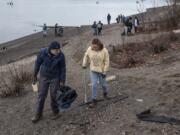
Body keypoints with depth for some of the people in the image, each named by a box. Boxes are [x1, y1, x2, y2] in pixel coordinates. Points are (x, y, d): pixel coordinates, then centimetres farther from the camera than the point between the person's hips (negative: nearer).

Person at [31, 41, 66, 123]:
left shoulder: (61, 55, -21)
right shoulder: (43, 52, -21)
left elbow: (62, 69, -10)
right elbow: (38, 63, -6)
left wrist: (62, 81, -8)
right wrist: (35, 75, 3)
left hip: (55, 78, -1)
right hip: (43, 77, 1)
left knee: (54, 95, 4)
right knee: (41, 96, 6)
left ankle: (55, 112, 27)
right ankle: (38, 115, 20)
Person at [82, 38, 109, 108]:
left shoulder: (104, 51, -21)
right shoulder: (89, 49, -14)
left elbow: (107, 62, -14)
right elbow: (86, 56, 6)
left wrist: (104, 72, -14)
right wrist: (84, 65, 14)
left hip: (102, 71, -2)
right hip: (93, 70, 2)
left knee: (103, 83, 17)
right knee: (94, 85, -1)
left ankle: (105, 93, 50)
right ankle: (94, 101, 9)